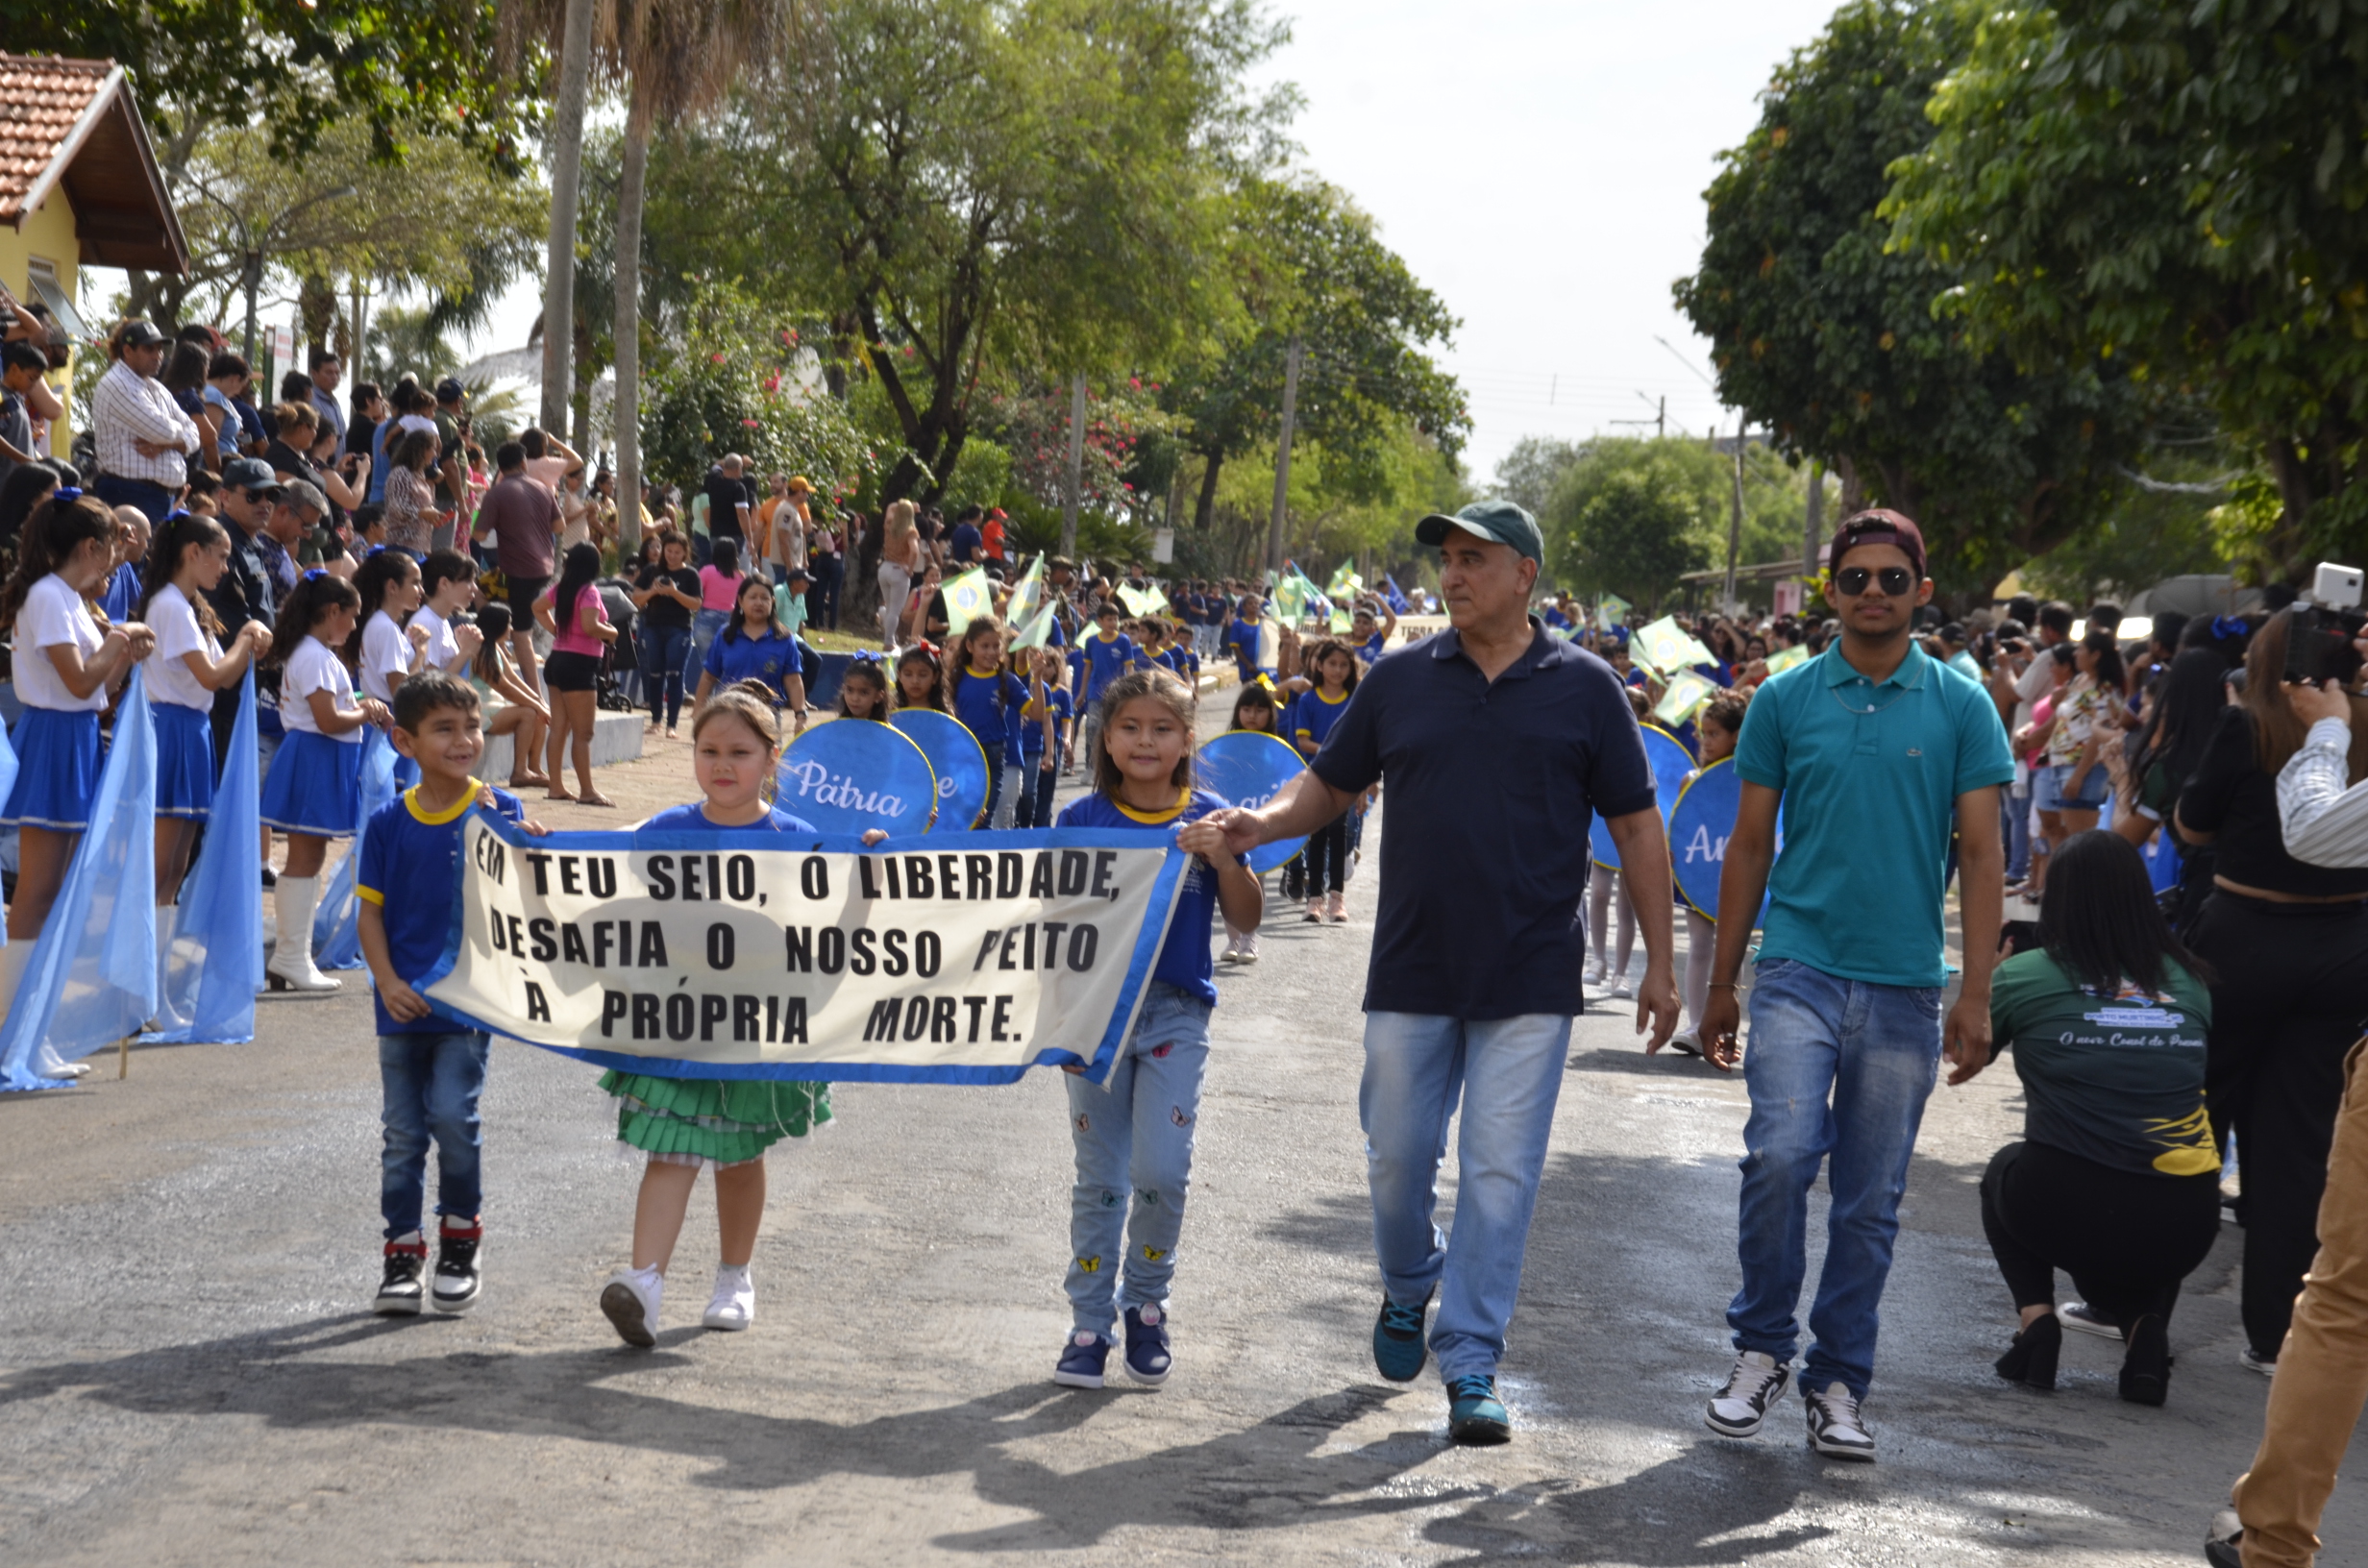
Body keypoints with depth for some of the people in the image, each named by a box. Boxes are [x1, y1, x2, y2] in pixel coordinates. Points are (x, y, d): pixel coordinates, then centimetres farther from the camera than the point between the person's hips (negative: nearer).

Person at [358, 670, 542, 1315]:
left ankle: (462, 1237, 11)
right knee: (402, 1131, 7)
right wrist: (388, 982, -10)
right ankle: (404, 1252, 19)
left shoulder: (499, 811, -2)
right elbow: (370, 911, 3)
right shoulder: (389, 822, 1)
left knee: (453, 1115, -10)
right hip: (403, 1004, 2)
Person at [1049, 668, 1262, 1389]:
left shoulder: (1207, 818, 1)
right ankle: (1091, 1324, 15)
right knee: (1099, 1178, 6)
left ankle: (1146, 1304, 15)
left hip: (1175, 1010, 0)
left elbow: (1246, 918, -1)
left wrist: (1223, 857, -17)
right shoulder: (1081, 821, 1)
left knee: (1162, 1172, -8)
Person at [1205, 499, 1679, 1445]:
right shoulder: (1401, 681, 5)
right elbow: (1331, 785, 12)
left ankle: (1471, 1367, 6)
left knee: (1501, 1174, -2)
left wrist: (1659, 963, 2)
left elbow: (1637, 826, 4)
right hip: (1411, 971, 2)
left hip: (1530, 979, -2)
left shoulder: (1583, 687, 1)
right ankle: (1409, 1287, 38)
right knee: (1397, 1158, 9)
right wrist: (1262, 824, -9)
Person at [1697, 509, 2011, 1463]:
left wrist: (1975, 995, -5)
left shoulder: (1960, 706, 3)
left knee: (1870, 1201, 6)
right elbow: (1750, 846, 10)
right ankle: (1761, 1348, 3)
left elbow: (1981, 855, 3)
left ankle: (1837, 1384, 19)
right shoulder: (1785, 700, 5)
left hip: (1904, 988, 1)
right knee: (1780, 1154, -17)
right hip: (1799, 970, -1)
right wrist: (1721, 982, 9)